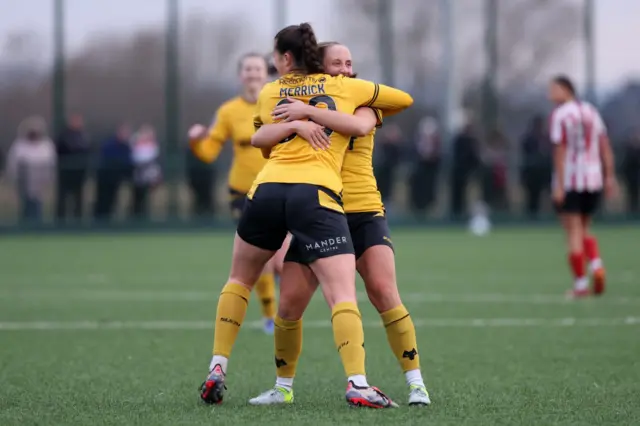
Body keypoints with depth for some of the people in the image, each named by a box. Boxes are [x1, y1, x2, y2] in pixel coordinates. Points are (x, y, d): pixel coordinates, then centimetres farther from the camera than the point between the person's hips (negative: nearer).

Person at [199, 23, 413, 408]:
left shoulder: (268, 94, 20)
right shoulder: (345, 87, 16)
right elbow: (404, 99, 27)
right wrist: (370, 116, 44)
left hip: (268, 188, 3)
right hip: (317, 193, -2)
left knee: (240, 279, 24)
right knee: (343, 294, -8)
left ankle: (218, 369, 18)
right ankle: (358, 384, -23)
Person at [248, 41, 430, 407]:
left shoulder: (362, 102, 5)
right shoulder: (297, 108, 9)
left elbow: (360, 125, -21)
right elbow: (259, 138, -8)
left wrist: (308, 112, -22)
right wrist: (296, 125, -25)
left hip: (364, 212, -2)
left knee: (383, 291, -17)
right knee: (290, 303, -4)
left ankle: (416, 383, -10)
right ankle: (283, 388, 15)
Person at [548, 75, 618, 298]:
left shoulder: (559, 115, -8)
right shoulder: (591, 111, 11)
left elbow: (560, 151, -13)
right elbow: (605, 146, 9)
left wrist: (559, 186, -14)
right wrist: (610, 176, 10)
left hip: (569, 181, -6)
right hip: (593, 179, 6)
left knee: (573, 233, 0)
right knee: (584, 229, 19)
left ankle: (580, 284, -2)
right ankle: (596, 264, -5)